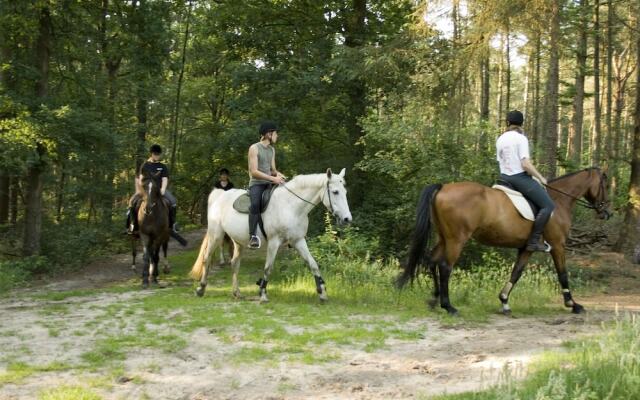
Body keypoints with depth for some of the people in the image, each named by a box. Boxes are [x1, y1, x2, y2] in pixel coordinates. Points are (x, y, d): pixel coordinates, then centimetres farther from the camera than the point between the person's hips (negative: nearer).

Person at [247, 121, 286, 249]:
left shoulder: (272, 150, 15)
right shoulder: (254, 148, -9)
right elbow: (254, 171, -16)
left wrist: (277, 174, -4)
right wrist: (273, 178, -22)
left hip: (269, 184, 8)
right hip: (256, 184, -8)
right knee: (255, 203, -36)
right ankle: (252, 237, -40)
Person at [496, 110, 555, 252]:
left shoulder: (500, 139, 8)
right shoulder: (521, 138, -11)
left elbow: (500, 160, 11)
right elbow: (525, 164, -18)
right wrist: (541, 178, -8)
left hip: (505, 178, 7)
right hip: (520, 178, -7)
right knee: (548, 205, -7)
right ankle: (533, 241, -16)